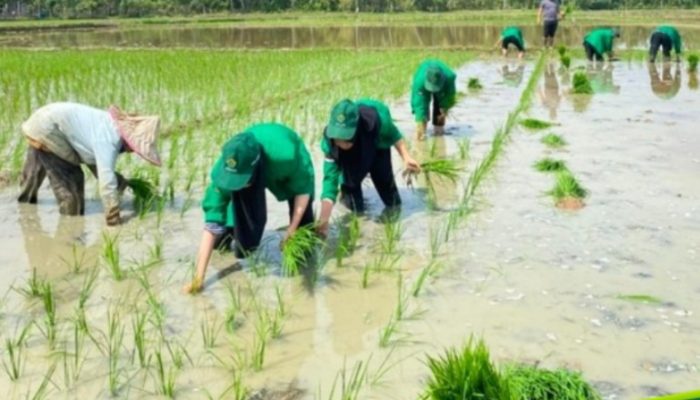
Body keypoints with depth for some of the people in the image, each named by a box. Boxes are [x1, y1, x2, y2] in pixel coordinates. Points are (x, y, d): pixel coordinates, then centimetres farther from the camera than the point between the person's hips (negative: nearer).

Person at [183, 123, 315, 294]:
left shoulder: (286, 156, -47)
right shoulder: (228, 167, -38)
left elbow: (303, 190, -25)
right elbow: (212, 222, -36)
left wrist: (292, 230, -27)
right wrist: (199, 276, -39)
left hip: (293, 168, -1)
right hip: (257, 173, 1)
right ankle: (245, 245, 0)